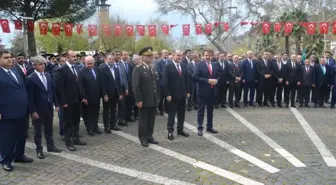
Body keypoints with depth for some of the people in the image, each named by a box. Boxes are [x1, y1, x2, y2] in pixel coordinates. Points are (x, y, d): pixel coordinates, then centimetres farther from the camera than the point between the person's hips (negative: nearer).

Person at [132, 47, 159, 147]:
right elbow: (135, 86, -15)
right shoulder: (138, 69, -10)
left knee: (151, 120, 12)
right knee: (143, 120, 5)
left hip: (153, 100, 6)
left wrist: (157, 97, 11)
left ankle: (149, 136, 25)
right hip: (144, 100, -6)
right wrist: (139, 100, -18)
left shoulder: (154, 68, 13)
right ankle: (143, 138, 16)